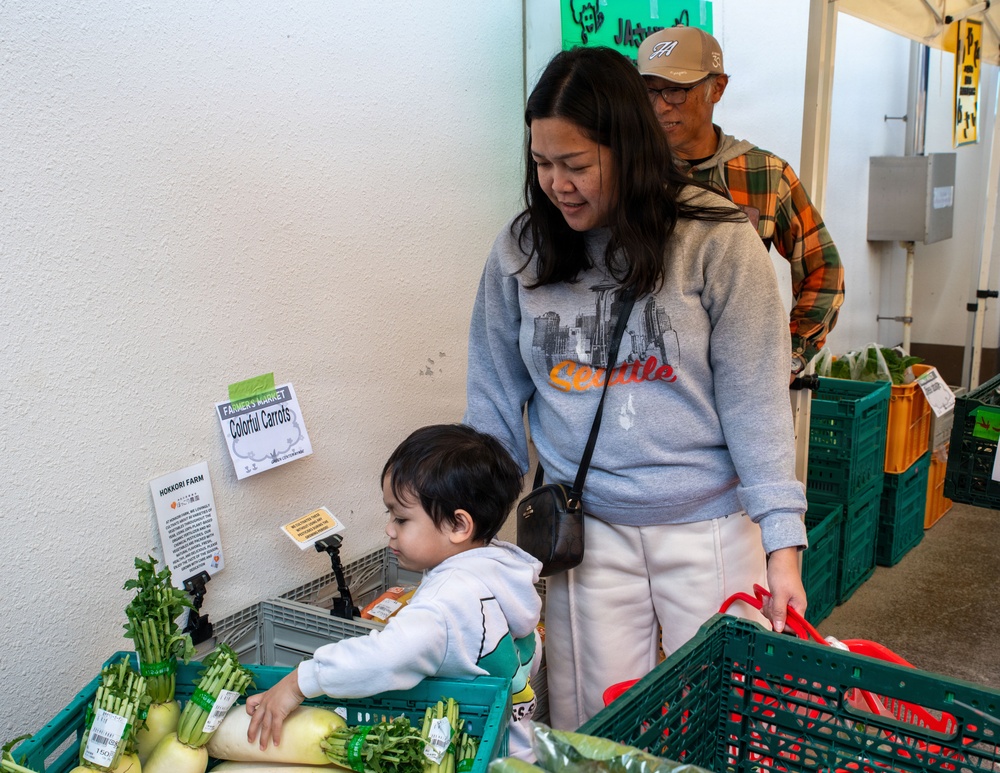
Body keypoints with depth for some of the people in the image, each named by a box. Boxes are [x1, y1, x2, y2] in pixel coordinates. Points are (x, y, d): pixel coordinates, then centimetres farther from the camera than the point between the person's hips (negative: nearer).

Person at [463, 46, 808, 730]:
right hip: (586, 528, 2)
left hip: (708, 526, -1)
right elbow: (496, 394, 5)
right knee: (591, 729, 10)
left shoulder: (715, 239, -10)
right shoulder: (521, 250, -2)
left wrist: (782, 544, -13)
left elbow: (755, 399, -10)